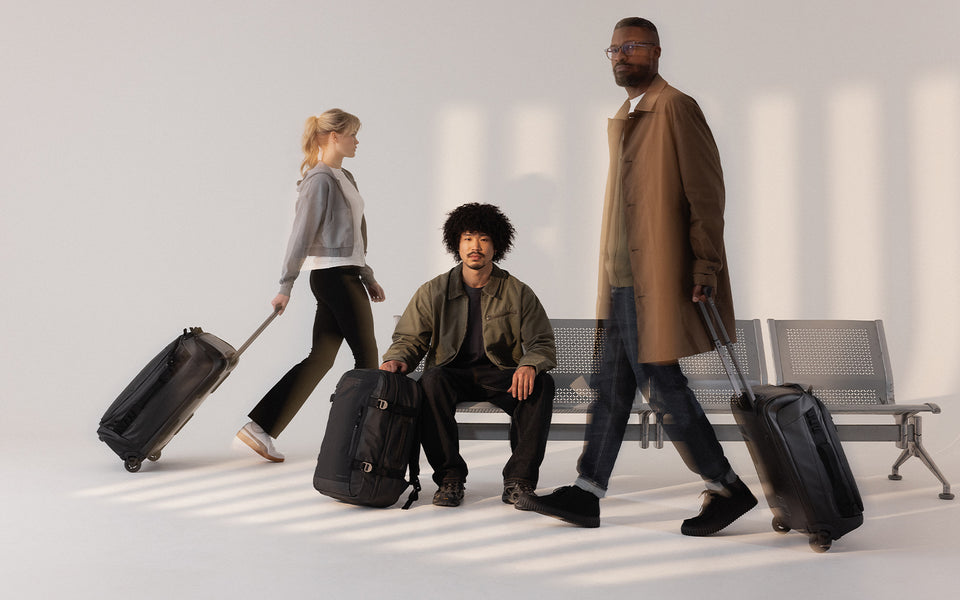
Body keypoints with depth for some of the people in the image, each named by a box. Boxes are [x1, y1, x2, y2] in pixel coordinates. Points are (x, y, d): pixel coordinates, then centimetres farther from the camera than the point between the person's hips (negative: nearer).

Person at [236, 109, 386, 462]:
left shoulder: (344, 178, 18)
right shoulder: (321, 178, -11)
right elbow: (301, 235, -14)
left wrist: (368, 277, 23)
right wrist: (285, 287, -15)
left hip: (343, 276, 9)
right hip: (336, 276, -9)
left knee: (320, 359, 7)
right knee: (367, 358, 2)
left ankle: (259, 427, 6)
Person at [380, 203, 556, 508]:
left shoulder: (518, 293, 1)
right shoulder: (433, 292, 3)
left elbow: (543, 344, -1)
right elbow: (409, 338, 6)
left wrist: (530, 365, -25)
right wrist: (396, 359, -18)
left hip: (500, 374, 0)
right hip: (452, 373, 0)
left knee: (541, 383, -30)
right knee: (432, 380, -34)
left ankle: (519, 480, -23)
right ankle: (449, 477, -23)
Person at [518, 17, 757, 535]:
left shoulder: (675, 108, -8)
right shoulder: (621, 120, 19)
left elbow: (706, 191, -13)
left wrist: (707, 266, -19)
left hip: (659, 279, -9)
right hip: (623, 279, 9)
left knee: (663, 387, -5)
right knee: (612, 385, 10)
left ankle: (728, 488, 10)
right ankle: (586, 494, 16)